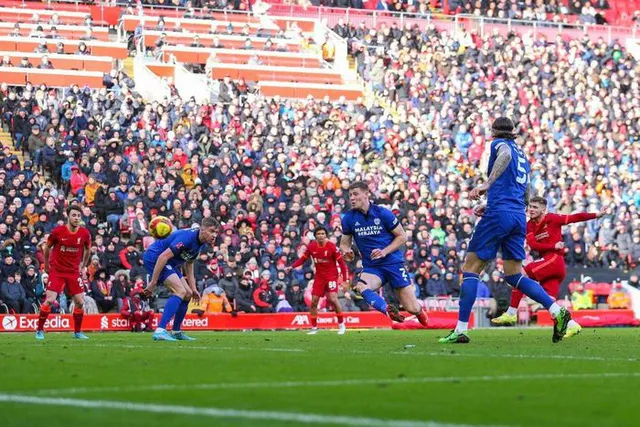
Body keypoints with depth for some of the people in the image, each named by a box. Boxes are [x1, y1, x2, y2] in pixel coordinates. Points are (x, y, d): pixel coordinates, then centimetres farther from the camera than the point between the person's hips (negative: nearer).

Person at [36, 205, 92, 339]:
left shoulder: (85, 233, -6)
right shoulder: (58, 231, -13)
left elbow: (87, 250, 14)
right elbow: (47, 247, 4)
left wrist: (83, 267, 13)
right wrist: (46, 265, 10)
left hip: (74, 272, 3)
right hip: (56, 271, -3)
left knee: (80, 302, -2)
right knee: (49, 300, -13)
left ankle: (77, 332, 15)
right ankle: (39, 330, -1)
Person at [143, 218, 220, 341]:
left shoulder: (200, 243, 4)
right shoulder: (188, 237, -26)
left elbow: (189, 264, 18)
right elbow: (163, 257, -29)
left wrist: (193, 289, 13)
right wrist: (153, 282, -28)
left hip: (170, 263, 10)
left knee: (188, 294, 11)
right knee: (180, 291, -21)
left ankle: (176, 332, 21)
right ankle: (160, 331, -29)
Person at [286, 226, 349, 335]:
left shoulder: (331, 247, -14)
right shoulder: (311, 247, -4)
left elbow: (341, 263, -10)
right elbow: (303, 259, 6)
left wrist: (344, 280, -13)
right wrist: (291, 267, -9)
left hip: (331, 276, -4)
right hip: (319, 276, 4)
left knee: (333, 299, -19)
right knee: (314, 301, 1)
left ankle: (341, 325, -4)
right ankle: (314, 328, 13)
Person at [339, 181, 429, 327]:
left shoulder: (382, 213, -8)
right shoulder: (349, 218, -1)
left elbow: (402, 236, -1)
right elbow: (344, 244, 9)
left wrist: (385, 251, -15)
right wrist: (346, 252, -16)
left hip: (393, 262, -2)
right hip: (371, 267, 2)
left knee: (413, 308, -3)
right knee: (360, 286, -36)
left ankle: (420, 313, 35)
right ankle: (389, 310, -23)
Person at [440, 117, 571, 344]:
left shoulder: (499, 144, 5)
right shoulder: (523, 156, 26)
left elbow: (506, 155, -21)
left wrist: (487, 185, -23)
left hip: (498, 215, -7)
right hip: (519, 217, 7)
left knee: (470, 268, -1)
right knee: (514, 276, 11)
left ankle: (461, 329, -6)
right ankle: (557, 310, -6)